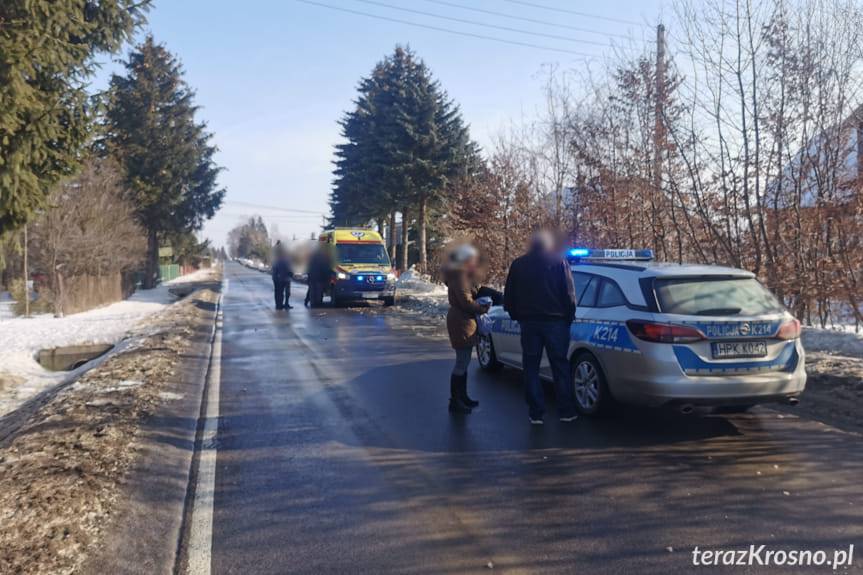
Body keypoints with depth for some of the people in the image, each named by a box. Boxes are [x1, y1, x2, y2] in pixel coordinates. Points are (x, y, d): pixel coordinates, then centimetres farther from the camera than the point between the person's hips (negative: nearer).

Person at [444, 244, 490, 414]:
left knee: (463, 361, 18)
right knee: (462, 362, -8)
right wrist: (482, 308, -8)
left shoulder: (463, 275, 16)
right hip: (461, 322, -11)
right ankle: (455, 402, -3)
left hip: (462, 321, 11)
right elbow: (466, 301, -22)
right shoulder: (460, 276, -17)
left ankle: (462, 397, 28)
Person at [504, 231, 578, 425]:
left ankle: (536, 413, 7)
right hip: (555, 321, -1)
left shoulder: (518, 264, 6)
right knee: (560, 366, 7)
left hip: (528, 322, 2)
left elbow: (509, 296, 7)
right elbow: (569, 294, -5)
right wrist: (568, 318, 6)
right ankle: (566, 411, 10)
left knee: (531, 367, 8)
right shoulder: (558, 262, -2)